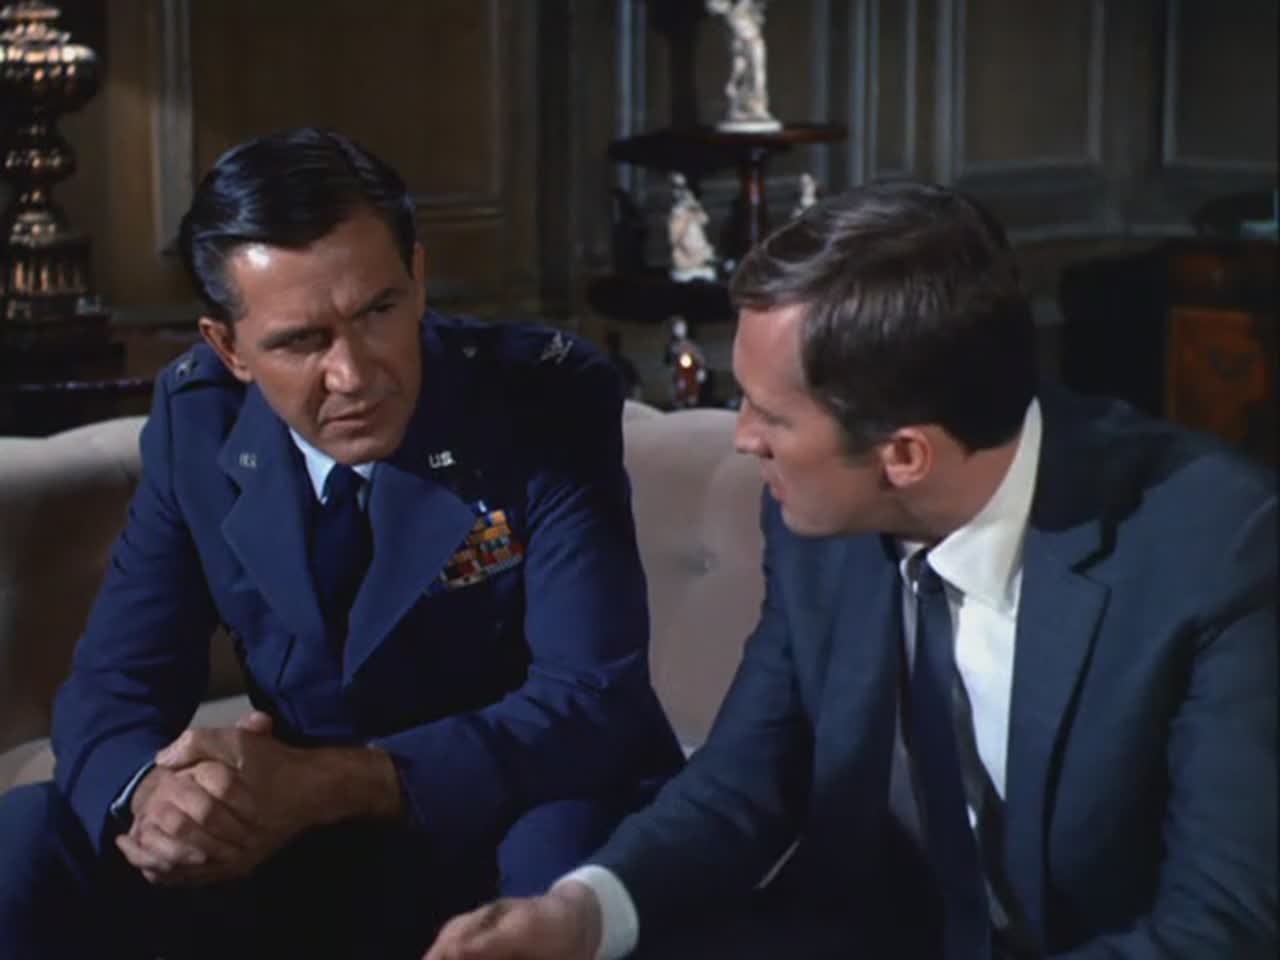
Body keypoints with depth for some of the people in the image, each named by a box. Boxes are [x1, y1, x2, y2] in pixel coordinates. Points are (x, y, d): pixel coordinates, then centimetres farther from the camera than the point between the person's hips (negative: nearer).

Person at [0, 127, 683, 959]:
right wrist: (151, 794, -29)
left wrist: (324, 784, -35)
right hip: (298, 861, 3)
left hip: (511, 848, -2)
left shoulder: (550, 398, -17)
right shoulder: (197, 422, -5)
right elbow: (113, 686, -4)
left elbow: (594, 701, -23)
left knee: (568, 845, -35)